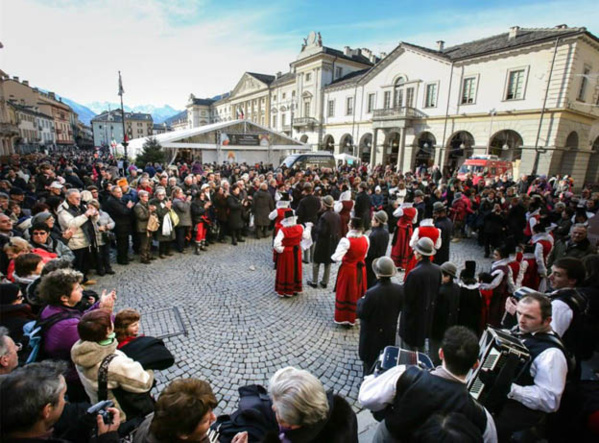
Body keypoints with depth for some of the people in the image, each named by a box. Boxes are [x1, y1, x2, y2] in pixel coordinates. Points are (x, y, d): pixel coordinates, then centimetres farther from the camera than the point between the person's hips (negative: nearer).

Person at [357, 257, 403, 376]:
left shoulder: (371, 293, -33)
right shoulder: (399, 289, -16)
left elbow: (361, 314, -21)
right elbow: (401, 308, 0)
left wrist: (361, 301, -5)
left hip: (372, 334, -5)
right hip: (390, 333, 5)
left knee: (370, 363, 16)